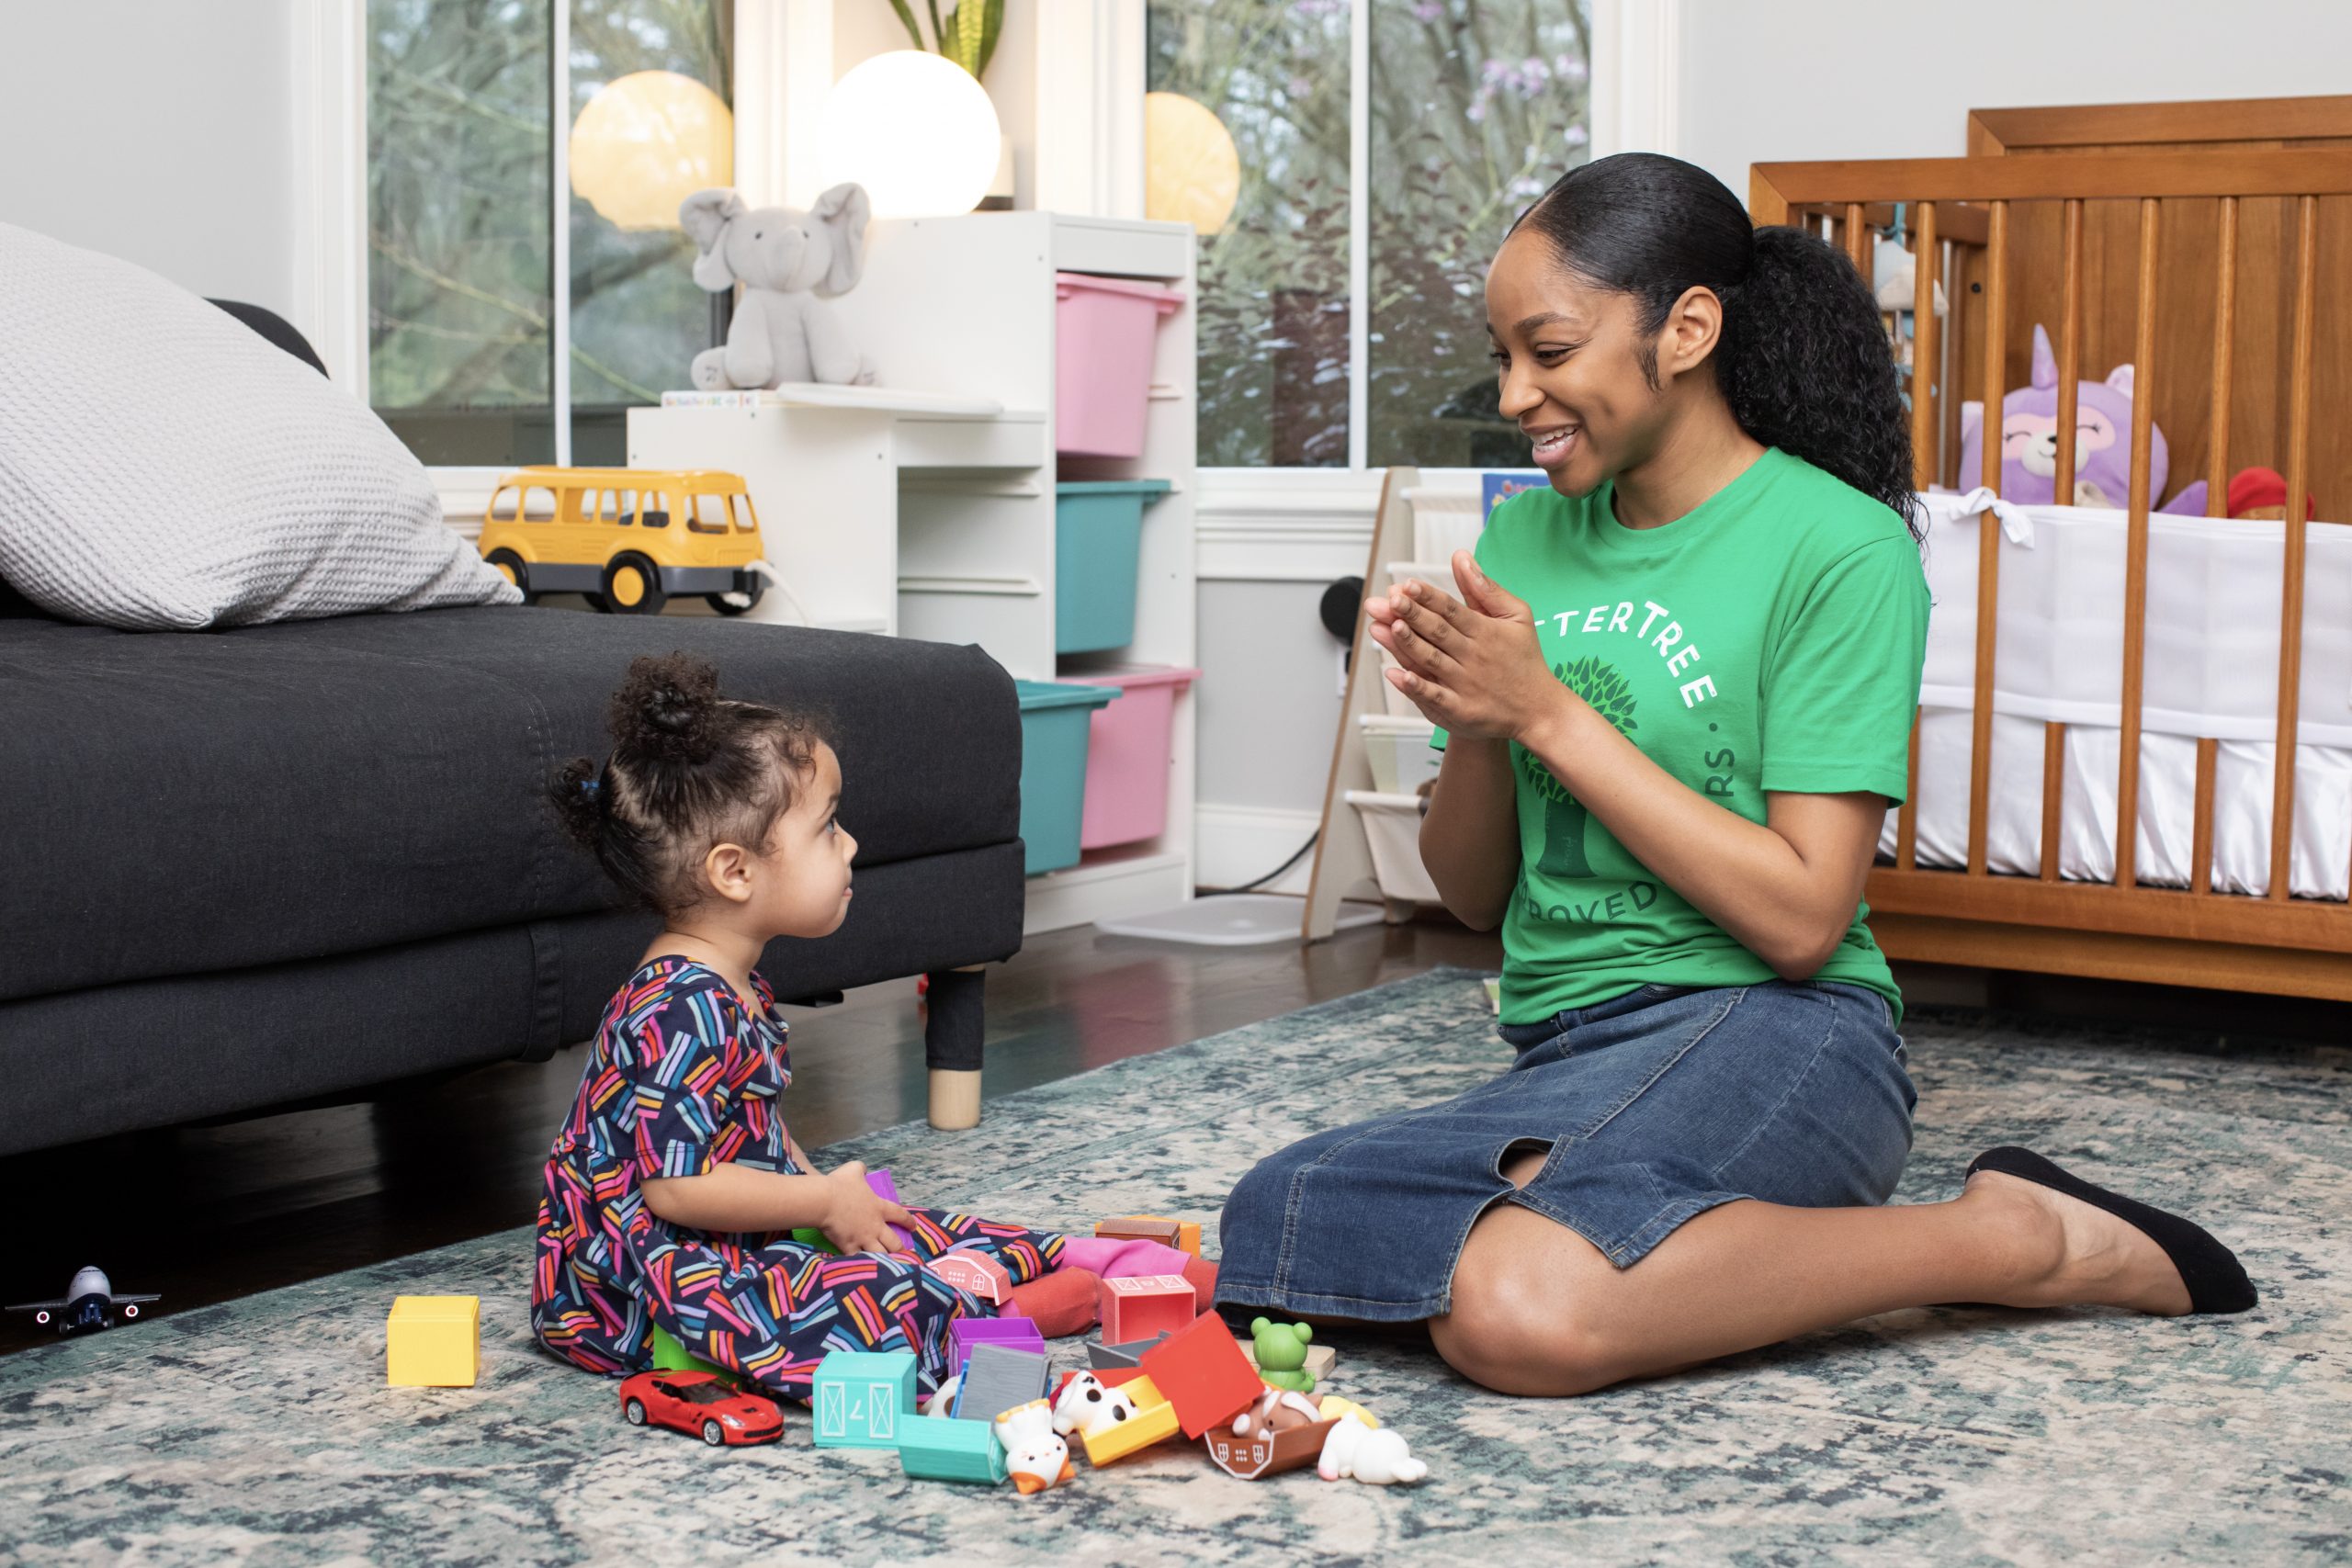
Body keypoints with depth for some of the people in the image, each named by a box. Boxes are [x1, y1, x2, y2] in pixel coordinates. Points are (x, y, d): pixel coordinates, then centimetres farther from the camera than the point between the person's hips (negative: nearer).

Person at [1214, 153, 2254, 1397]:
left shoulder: (1839, 547, -6)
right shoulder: (1524, 536, 12)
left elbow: (1800, 919, -13)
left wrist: (1546, 712, -12)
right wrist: (1470, 728, -7)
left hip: (1766, 1031, -6)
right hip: (1563, 1053, 6)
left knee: (1521, 1314, -34)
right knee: (1276, 1217, -23)